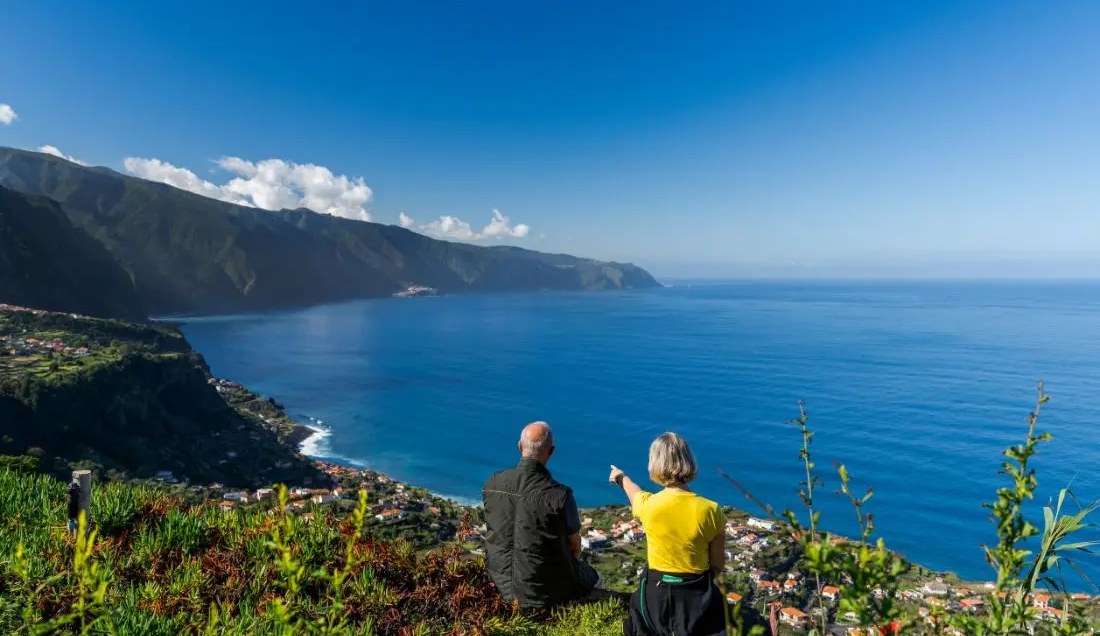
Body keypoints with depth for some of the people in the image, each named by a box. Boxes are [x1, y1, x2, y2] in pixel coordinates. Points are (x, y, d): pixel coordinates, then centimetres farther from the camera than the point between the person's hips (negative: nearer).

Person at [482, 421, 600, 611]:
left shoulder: (492, 484, -13)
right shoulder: (560, 495, -26)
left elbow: (497, 532, 4)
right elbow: (575, 547, -9)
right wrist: (568, 563, 13)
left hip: (501, 583, 5)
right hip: (545, 592, -5)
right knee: (592, 577, 25)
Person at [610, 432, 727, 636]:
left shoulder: (648, 505, -15)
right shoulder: (710, 510, -16)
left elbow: (635, 492, 12)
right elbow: (718, 565, -4)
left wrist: (621, 477, 34)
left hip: (656, 593, 1)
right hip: (697, 595, 0)